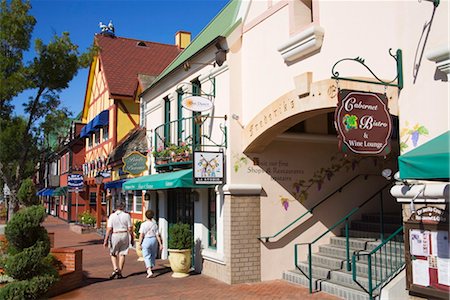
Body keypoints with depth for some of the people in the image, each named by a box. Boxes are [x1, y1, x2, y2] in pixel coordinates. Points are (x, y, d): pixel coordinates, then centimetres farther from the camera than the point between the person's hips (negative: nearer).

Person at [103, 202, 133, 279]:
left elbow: (109, 229, -10)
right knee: (122, 254, 9)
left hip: (115, 236, -1)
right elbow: (130, 229, -3)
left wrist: (106, 240, -6)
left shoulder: (112, 216, -6)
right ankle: (120, 273, 10)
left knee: (113, 254, 14)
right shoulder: (127, 215, -3)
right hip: (125, 235, 1)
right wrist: (132, 238, 9)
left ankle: (115, 269, -4)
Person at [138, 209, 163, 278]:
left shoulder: (143, 224, -7)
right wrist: (160, 244, 2)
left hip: (146, 240, -3)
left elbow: (141, 235, -11)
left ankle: (149, 271, -15)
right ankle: (149, 269, 33)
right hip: (154, 240, 3)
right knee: (153, 255, 19)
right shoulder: (155, 225, 0)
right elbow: (157, 235, -1)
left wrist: (140, 243, -5)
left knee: (147, 257, -1)